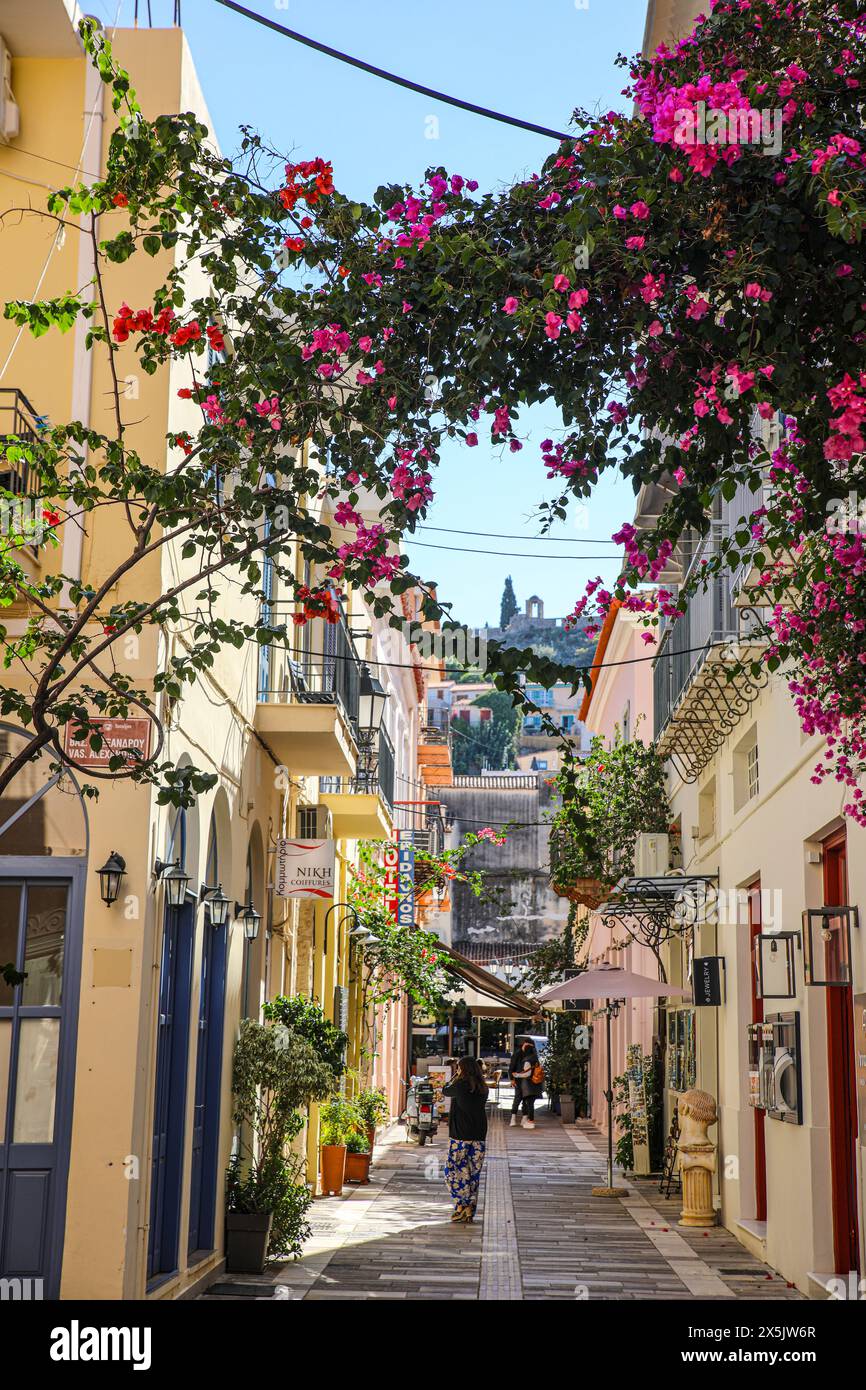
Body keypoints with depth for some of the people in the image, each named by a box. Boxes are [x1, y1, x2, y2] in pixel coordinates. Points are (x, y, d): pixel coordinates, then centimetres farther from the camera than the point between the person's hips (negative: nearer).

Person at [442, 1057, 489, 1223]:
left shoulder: (460, 1086, -12)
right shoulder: (483, 1089, 3)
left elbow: (445, 1091, 4)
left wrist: (455, 1078, 20)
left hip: (460, 1136, -5)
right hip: (479, 1136, 5)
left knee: (454, 1170, 5)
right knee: (473, 1172, 11)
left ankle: (461, 1205, -3)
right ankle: (470, 1209, 13)